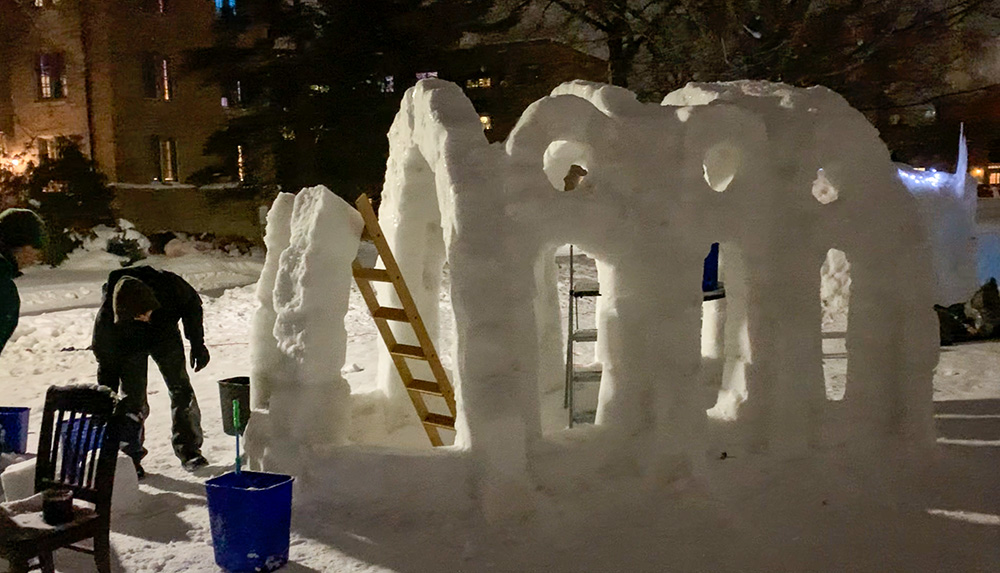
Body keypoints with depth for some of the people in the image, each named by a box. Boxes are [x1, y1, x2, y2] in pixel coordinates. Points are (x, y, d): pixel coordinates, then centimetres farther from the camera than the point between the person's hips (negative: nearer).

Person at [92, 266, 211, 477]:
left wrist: (197, 344, -11)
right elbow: (106, 364, -24)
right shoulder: (106, 318, -37)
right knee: (132, 399, -10)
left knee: (181, 390, -4)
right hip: (130, 346, -1)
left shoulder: (168, 285, -37)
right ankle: (129, 457, 6)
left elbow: (192, 304, -12)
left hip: (165, 335, 2)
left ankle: (189, 450, 6)